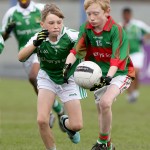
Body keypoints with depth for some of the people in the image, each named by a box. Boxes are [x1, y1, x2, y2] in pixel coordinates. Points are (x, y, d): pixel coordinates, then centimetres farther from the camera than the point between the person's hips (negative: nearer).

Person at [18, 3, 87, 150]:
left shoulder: (70, 36, -24)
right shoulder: (39, 39, -20)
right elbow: (21, 57, -29)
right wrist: (35, 44, -45)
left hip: (68, 80, 0)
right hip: (47, 78, 0)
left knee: (77, 125, -4)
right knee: (42, 120, -18)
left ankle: (65, 123, 34)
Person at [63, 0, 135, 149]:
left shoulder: (116, 30, -23)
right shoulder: (86, 28, -9)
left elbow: (116, 59, -29)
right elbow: (76, 49, -18)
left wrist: (108, 77, -44)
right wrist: (68, 64, -38)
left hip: (119, 73, -6)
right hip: (99, 74, 6)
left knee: (105, 102, -25)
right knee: (100, 108, 12)